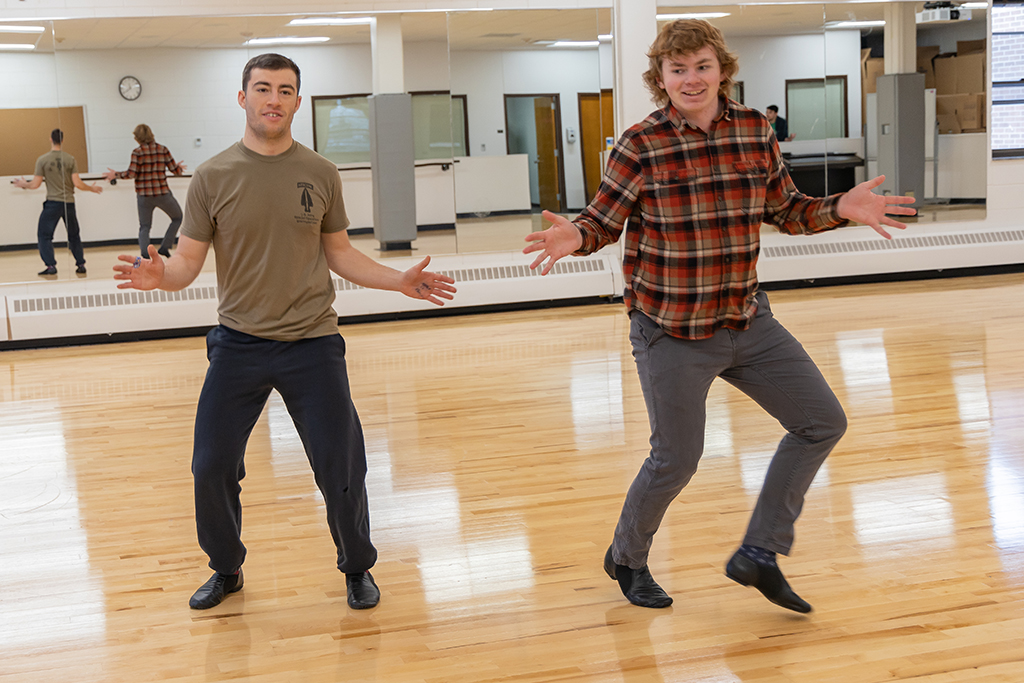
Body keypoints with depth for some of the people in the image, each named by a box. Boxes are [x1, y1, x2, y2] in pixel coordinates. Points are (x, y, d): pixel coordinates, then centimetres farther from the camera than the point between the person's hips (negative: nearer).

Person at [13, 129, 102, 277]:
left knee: (44, 235, 6)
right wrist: (92, 188, 11)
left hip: (52, 203, -3)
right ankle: (81, 265, 15)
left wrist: (24, 184, 17)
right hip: (69, 202, 3)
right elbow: (77, 183, -6)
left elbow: (35, 184, -4)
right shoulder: (70, 159, -2)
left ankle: (50, 266, -4)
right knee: (74, 235, 17)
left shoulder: (42, 160, -5)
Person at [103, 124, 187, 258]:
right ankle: (164, 247, 10)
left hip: (144, 195, 0)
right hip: (162, 193, 0)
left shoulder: (137, 152, -6)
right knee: (177, 218, 21)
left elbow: (131, 173, -12)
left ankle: (145, 254, -5)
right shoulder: (163, 150, 0)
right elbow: (175, 170, 2)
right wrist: (180, 167, 24)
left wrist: (115, 174, 3)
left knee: (144, 227, 12)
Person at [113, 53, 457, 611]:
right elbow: (188, 261, -1)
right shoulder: (213, 177, -1)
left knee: (340, 467, 1)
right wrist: (161, 275, -23)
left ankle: (357, 568, 26)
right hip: (238, 342, 0)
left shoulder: (319, 173, 4)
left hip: (312, 343, 0)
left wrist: (399, 281, -1)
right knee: (211, 468, 3)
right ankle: (226, 569, 28)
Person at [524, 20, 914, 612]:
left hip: (748, 319, 6)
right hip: (672, 334, -5)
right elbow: (602, 223, -8)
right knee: (678, 459, 3)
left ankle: (759, 553, 16)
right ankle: (627, 558, 32)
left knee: (823, 422, 5)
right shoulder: (642, 146, -12)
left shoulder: (756, 131, 1)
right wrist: (573, 239, -30)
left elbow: (788, 211, 10)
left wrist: (841, 209, -8)